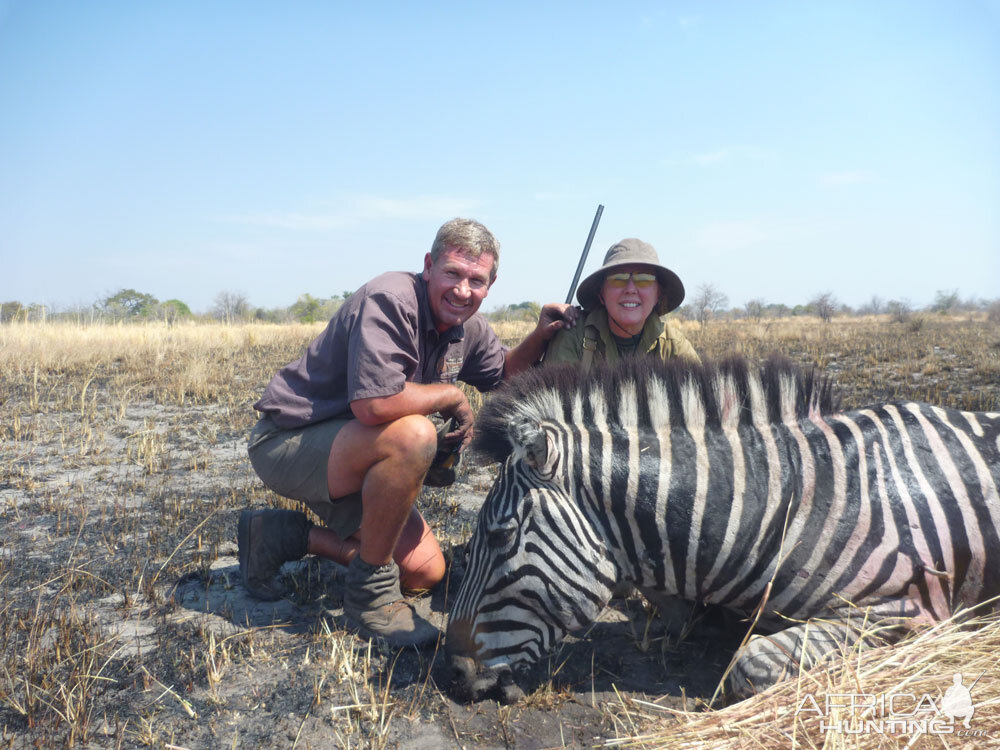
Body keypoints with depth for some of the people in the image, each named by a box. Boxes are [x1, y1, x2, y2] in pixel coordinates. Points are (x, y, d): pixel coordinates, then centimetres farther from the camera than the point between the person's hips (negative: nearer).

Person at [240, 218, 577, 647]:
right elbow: (373, 404, -37)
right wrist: (452, 396, -21)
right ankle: (370, 592, -16)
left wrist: (541, 336, -1)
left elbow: (504, 377, 17)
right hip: (288, 442, -9)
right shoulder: (389, 300, -25)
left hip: (349, 457, 9)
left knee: (426, 572, 7)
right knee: (413, 435, -36)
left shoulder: (468, 328, 2)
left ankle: (285, 536, 16)